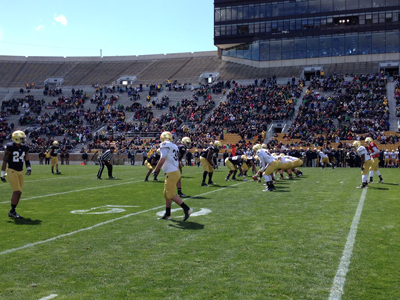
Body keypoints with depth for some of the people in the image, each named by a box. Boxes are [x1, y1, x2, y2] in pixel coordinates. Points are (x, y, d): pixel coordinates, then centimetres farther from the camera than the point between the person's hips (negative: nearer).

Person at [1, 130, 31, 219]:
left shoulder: (25, 148, 6)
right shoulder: (10, 147, -11)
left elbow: (27, 160, 14)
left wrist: (28, 168, -4)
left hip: (20, 172, 6)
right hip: (12, 171, -6)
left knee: (19, 192, 6)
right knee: (17, 191, -13)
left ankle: (12, 211, 17)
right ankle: (12, 211, -2)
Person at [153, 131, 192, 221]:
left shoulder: (165, 145, -10)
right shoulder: (174, 146, 17)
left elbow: (162, 160, -17)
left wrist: (155, 170, -6)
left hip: (171, 173, -9)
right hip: (175, 171, 9)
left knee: (171, 195, -6)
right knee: (166, 194, 16)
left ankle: (186, 209, -7)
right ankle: (167, 214, 21)